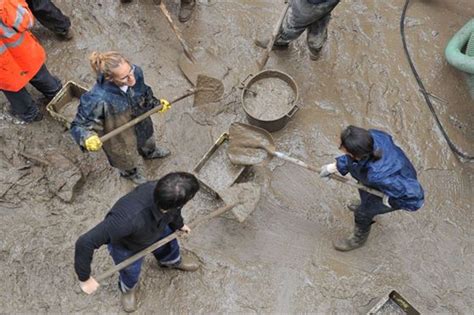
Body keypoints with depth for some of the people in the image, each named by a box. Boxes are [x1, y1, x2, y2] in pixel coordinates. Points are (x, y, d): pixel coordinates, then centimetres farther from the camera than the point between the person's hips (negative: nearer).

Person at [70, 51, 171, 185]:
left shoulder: (136, 72, -29)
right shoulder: (99, 99, -45)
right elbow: (80, 124, -31)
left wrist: (156, 103, -10)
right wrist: (88, 137, -50)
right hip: (121, 138, -4)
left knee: (147, 140, 39)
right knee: (128, 159, 30)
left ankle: (150, 152, 77)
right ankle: (129, 173, 68)